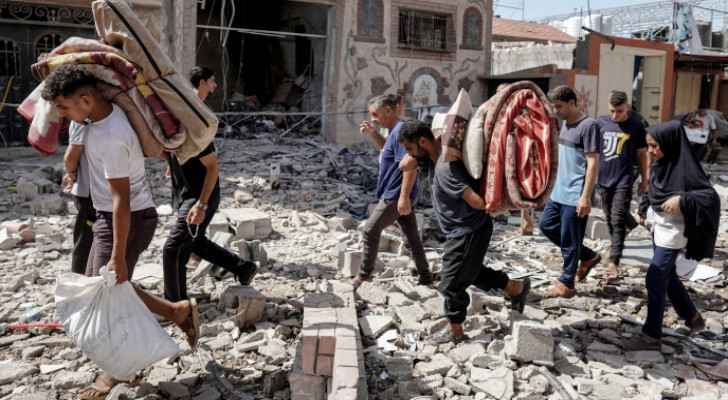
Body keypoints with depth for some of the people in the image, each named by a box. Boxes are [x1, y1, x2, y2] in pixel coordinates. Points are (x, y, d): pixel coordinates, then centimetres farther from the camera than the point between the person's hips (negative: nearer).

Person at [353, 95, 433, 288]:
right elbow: (387, 150, 32)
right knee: (412, 235, 13)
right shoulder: (394, 131, 11)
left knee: (371, 230, 0)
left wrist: (404, 197, -27)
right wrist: (373, 133, 14)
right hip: (397, 193, 10)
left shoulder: (401, 131, -19)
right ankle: (425, 276, 21)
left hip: (395, 195, -10)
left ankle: (364, 275, 12)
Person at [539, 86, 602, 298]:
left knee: (569, 241, 0)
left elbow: (593, 164, -18)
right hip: (560, 191, 9)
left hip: (575, 195, -9)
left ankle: (567, 284, 14)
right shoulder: (565, 124, 12)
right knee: (546, 225, 15)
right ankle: (588, 256, 26)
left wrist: (585, 197, -22)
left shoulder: (588, 126, -15)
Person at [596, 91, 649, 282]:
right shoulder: (601, 122, 2)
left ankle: (613, 262, -9)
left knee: (618, 220, -9)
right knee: (610, 218, 16)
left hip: (623, 180, -3)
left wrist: (645, 179, 7)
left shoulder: (636, 126, -3)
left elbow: (642, 154, 5)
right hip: (603, 178, 4)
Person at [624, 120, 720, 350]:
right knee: (667, 276, 20)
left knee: (655, 280, -4)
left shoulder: (685, 167, -22)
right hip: (659, 229, 9)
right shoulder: (661, 163, 2)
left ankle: (651, 336, 7)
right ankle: (692, 318, 39)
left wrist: (682, 199, -33)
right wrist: (645, 211, 9)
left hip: (672, 234, -9)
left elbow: (711, 196, -23)